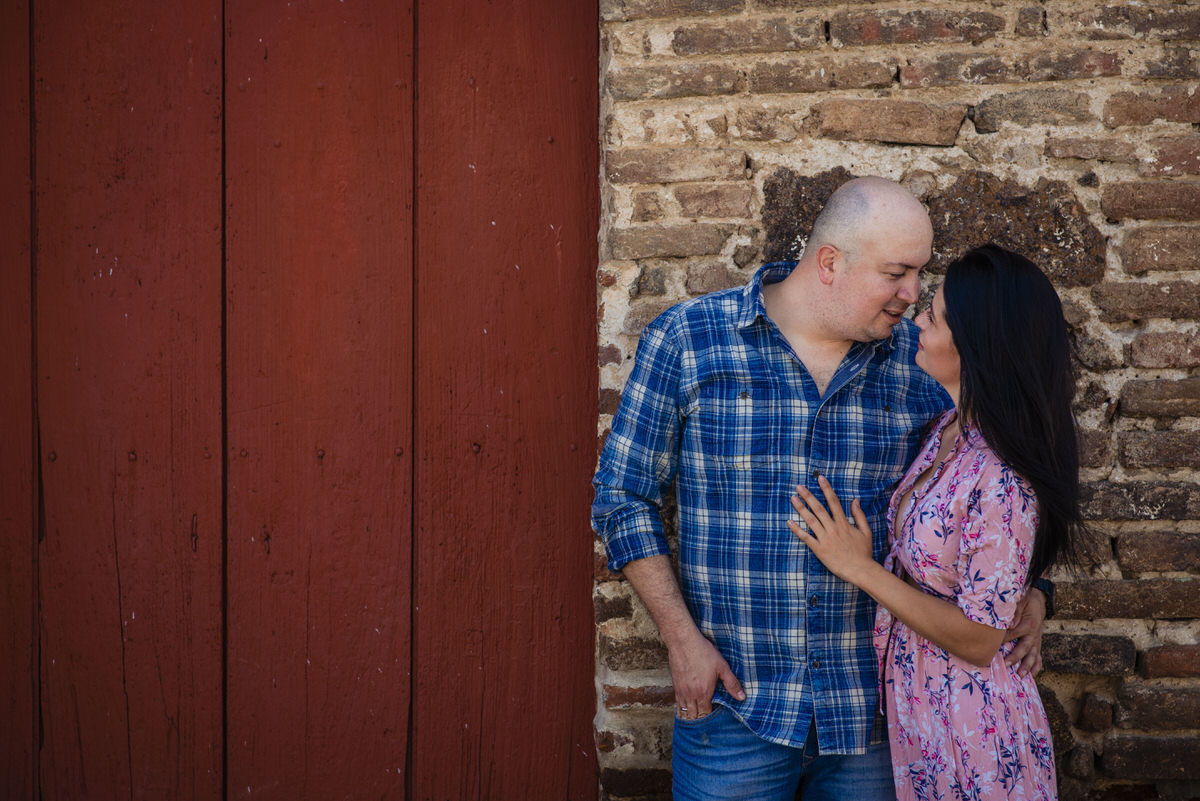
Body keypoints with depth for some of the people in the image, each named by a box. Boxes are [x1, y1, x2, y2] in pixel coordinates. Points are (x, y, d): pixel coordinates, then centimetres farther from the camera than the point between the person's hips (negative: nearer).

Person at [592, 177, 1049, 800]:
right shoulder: (687, 340, -5)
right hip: (734, 705, -2)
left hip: (877, 709, 3)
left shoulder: (919, 361, 1)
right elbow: (623, 497, -2)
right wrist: (682, 637, -8)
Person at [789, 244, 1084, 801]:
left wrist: (860, 568, -21)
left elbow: (978, 640, -22)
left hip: (969, 726, -8)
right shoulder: (951, 427, -1)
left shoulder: (1003, 484, -28)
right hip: (913, 702, 8)